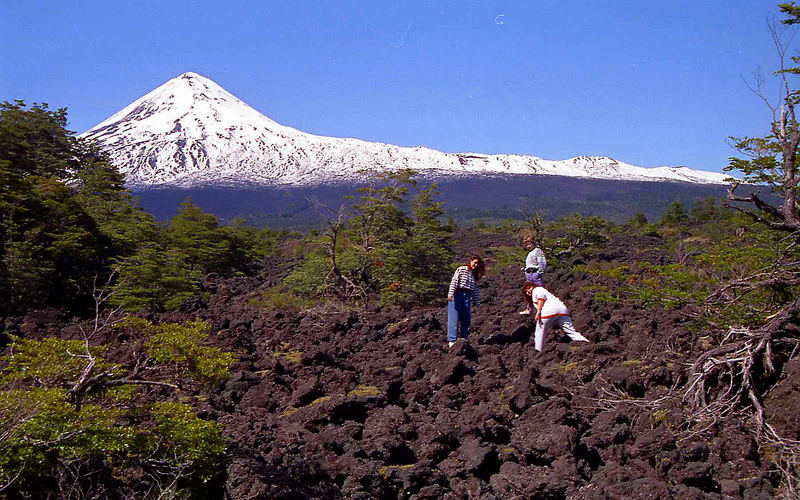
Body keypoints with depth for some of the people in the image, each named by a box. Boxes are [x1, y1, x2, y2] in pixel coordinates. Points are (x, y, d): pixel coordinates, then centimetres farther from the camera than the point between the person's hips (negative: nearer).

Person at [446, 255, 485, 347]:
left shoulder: (474, 275, 17)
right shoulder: (461, 269, -1)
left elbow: (475, 289, 20)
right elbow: (454, 281, -9)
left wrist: (477, 302, 18)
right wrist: (451, 293, -20)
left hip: (467, 296, 6)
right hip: (457, 294, -6)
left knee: (466, 319, 3)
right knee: (454, 317, -8)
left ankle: (463, 339, 12)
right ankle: (452, 340, -9)